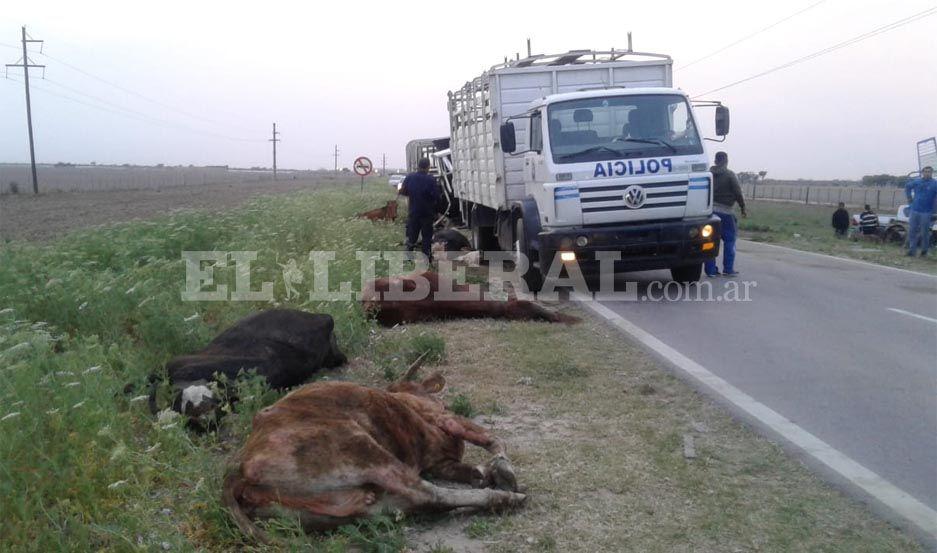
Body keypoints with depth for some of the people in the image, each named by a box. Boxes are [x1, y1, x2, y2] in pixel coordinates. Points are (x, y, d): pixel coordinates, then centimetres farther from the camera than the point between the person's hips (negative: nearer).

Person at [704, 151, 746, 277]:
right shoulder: (730, 175, -5)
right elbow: (738, 193, -5)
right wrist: (743, 208, 5)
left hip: (710, 209, 4)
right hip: (724, 211, -4)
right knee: (729, 240, 7)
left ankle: (710, 269, 5)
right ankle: (728, 269, 6)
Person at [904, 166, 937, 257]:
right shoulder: (917, 181, 5)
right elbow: (907, 186, 23)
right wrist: (909, 197, 15)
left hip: (926, 212, -4)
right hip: (915, 210, 4)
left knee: (924, 232, 3)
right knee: (912, 230, 5)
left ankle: (924, 251, 15)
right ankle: (912, 250, 12)